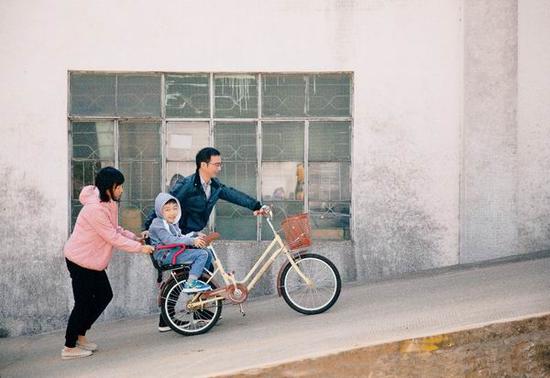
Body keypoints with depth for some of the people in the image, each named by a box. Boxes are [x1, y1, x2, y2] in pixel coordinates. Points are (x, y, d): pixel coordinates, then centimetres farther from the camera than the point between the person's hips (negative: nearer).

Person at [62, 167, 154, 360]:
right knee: (83, 302, -2)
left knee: (105, 295, 12)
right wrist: (140, 248, -18)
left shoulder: (108, 203, 4)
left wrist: (135, 238, 2)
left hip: (92, 260, 10)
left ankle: (80, 336, 24)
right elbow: (113, 237, -24)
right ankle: (69, 347, 12)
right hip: (80, 260, -10)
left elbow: (115, 229, 14)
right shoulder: (95, 208, -27)